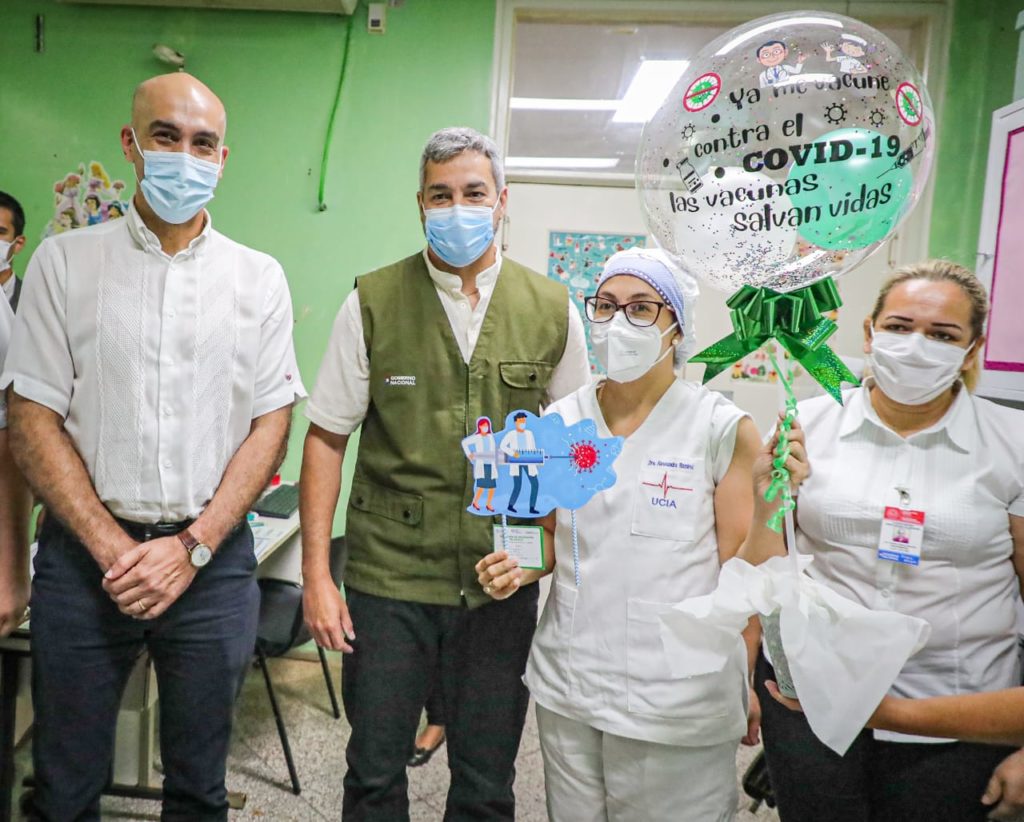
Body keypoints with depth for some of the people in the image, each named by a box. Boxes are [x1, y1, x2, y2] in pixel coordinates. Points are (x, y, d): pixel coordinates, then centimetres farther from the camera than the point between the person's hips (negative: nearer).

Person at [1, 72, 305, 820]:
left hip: (211, 558, 0)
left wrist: (191, 548, -9)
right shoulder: (65, 262, 2)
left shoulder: (259, 277, 3)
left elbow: (271, 425, -1)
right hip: (84, 554, 0)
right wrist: (112, 548, -10)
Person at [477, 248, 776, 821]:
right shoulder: (560, 422, 2)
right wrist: (519, 567, -6)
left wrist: (743, 684, -4)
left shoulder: (723, 429, -10)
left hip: (678, 701, -4)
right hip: (567, 687, 4)